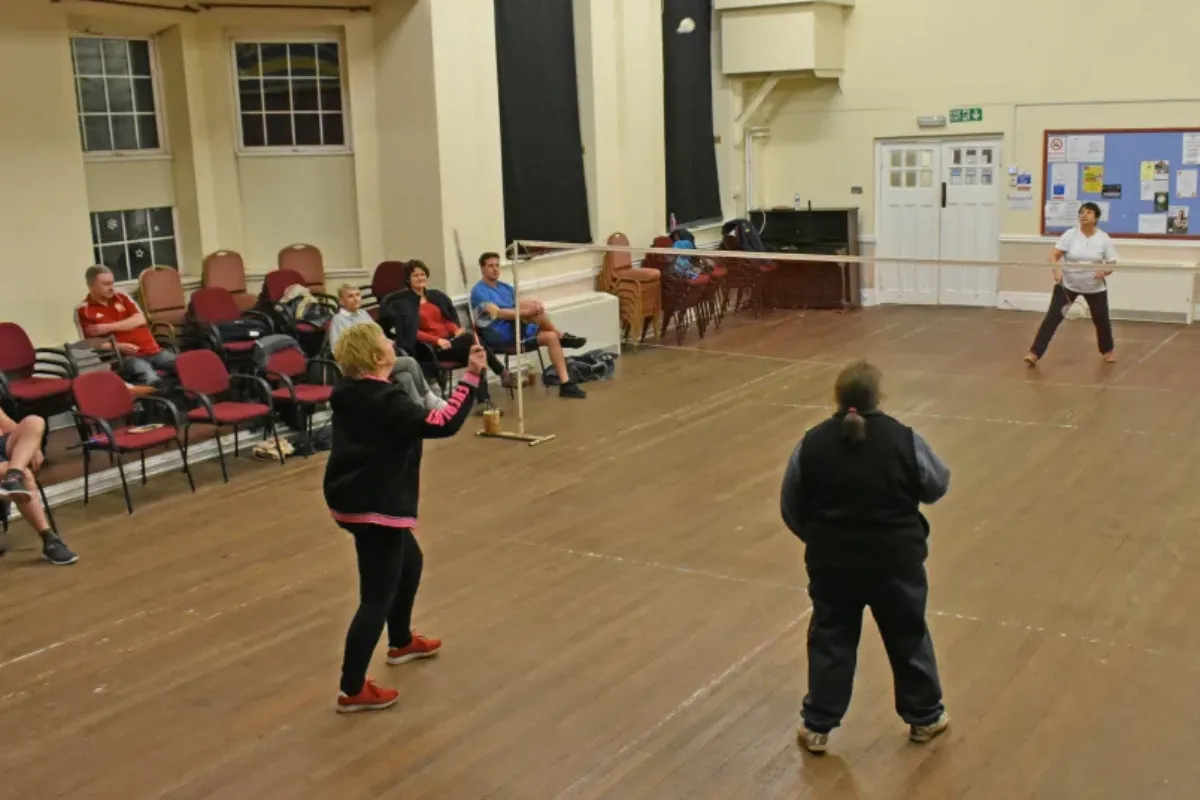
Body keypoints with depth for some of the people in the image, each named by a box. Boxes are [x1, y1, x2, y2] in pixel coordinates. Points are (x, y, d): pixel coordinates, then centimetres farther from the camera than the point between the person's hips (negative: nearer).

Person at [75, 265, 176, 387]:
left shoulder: (121, 296, 15)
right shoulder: (83, 310, 3)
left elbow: (140, 319, 4)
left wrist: (109, 327, -6)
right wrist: (119, 346, -15)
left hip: (152, 350, 5)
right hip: (126, 357, -5)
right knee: (151, 379, -36)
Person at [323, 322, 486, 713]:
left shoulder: (351, 393, 6)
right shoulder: (386, 402, -22)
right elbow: (443, 424, -28)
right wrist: (471, 376, -25)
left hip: (354, 499, 10)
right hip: (375, 507, -10)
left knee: (409, 563, 29)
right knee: (378, 596, -3)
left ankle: (401, 641, 48)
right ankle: (352, 689, 2)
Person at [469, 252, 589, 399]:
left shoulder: (506, 288, 22)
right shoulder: (479, 291, -3)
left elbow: (522, 306, 13)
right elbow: (496, 313, -19)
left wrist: (537, 307, -13)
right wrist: (527, 312, -30)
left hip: (519, 331, 7)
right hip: (500, 336, -7)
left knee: (551, 336, -17)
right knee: (528, 305, -28)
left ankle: (565, 383, -20)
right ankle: (562, 336, -13)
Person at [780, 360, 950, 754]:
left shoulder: (812, 443, -8)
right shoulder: (903, 439, -12)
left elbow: (790, 509, 0)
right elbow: (938, 485, 3)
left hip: (832, 560, 1)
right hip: (895, 559, 0)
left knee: (830, 639, 14)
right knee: (908, 636, 18)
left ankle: (817, 726, 19)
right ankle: (925, 716, 34)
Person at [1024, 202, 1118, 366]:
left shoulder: (1104, 239, -7)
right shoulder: (1070, 235, -9)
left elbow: (1112, 265, -5)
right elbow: (1054, 255, -14)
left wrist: (1104, 271, -27)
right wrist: (1057, 270, -33)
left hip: (1094, 287, 1)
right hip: (1067, 284, -1)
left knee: (1101, 319, 13)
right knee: (1052, 317, -11)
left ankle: (1108, 350, 41)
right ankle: (1035, 353, -13)